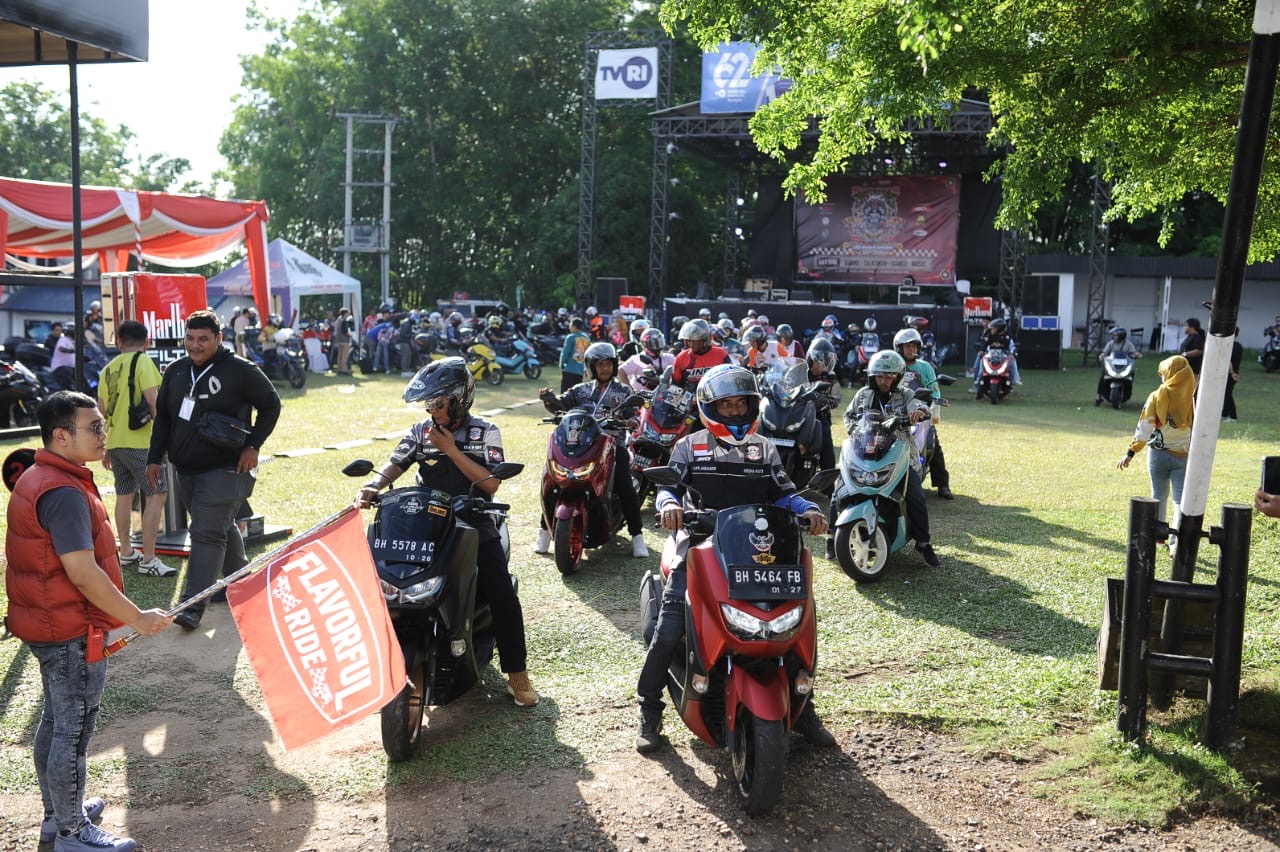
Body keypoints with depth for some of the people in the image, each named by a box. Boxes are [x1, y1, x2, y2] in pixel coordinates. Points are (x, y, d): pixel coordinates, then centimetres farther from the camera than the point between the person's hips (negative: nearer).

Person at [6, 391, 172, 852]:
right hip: (71, 634, -10)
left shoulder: (39, 478, 9)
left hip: (49, 624, 10)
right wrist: (137, 618, -18)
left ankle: (57, 813, 37)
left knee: (56, 722, 21)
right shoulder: (64, 493, -24)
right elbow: (83, 574, -27)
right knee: (74, 730, 3)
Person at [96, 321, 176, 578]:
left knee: (124, 495, 17)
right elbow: (153, 400, -16)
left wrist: (105, 449, 24)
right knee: (156, 494, -7)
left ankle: (126, 553, 25)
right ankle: (148, 559, -12)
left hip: (114, 441, 8)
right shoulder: (142, 361, -6)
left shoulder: (108, 368, 14)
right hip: (139, 441, -8)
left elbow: (101, 411, 17)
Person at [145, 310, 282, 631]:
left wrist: (253, 445, -8)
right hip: (185, 472, 7)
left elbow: (271, 405, -1)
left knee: (207, 533, -13)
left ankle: (193, 607, -14)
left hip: (224, 470, -6)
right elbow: (162, 418, 17)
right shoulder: (175, 372, 9)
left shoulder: (240, 370, -9)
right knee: (222, 528, 19)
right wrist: (154, 458, 11)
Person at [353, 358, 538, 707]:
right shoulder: (421, 431, 10)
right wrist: (371, 487, -23)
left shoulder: (484, 432, 2)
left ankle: (516, 673, -2)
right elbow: (394, 464, -2)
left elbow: (491, 484, -9)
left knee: (503, 594, -17)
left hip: (473, 522, -2)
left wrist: (452, 451, -13)